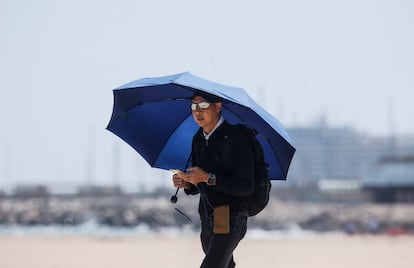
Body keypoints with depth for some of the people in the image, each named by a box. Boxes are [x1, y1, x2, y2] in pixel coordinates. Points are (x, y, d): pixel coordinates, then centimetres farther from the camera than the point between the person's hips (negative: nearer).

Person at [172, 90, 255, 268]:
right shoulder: (198, 139, 8)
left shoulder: (237, 138, -15)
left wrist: (208, 178, -27)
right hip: (208, 220, 8)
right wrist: (185, 183, -9)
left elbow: (246, 187, -20)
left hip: (230, 221, -8)